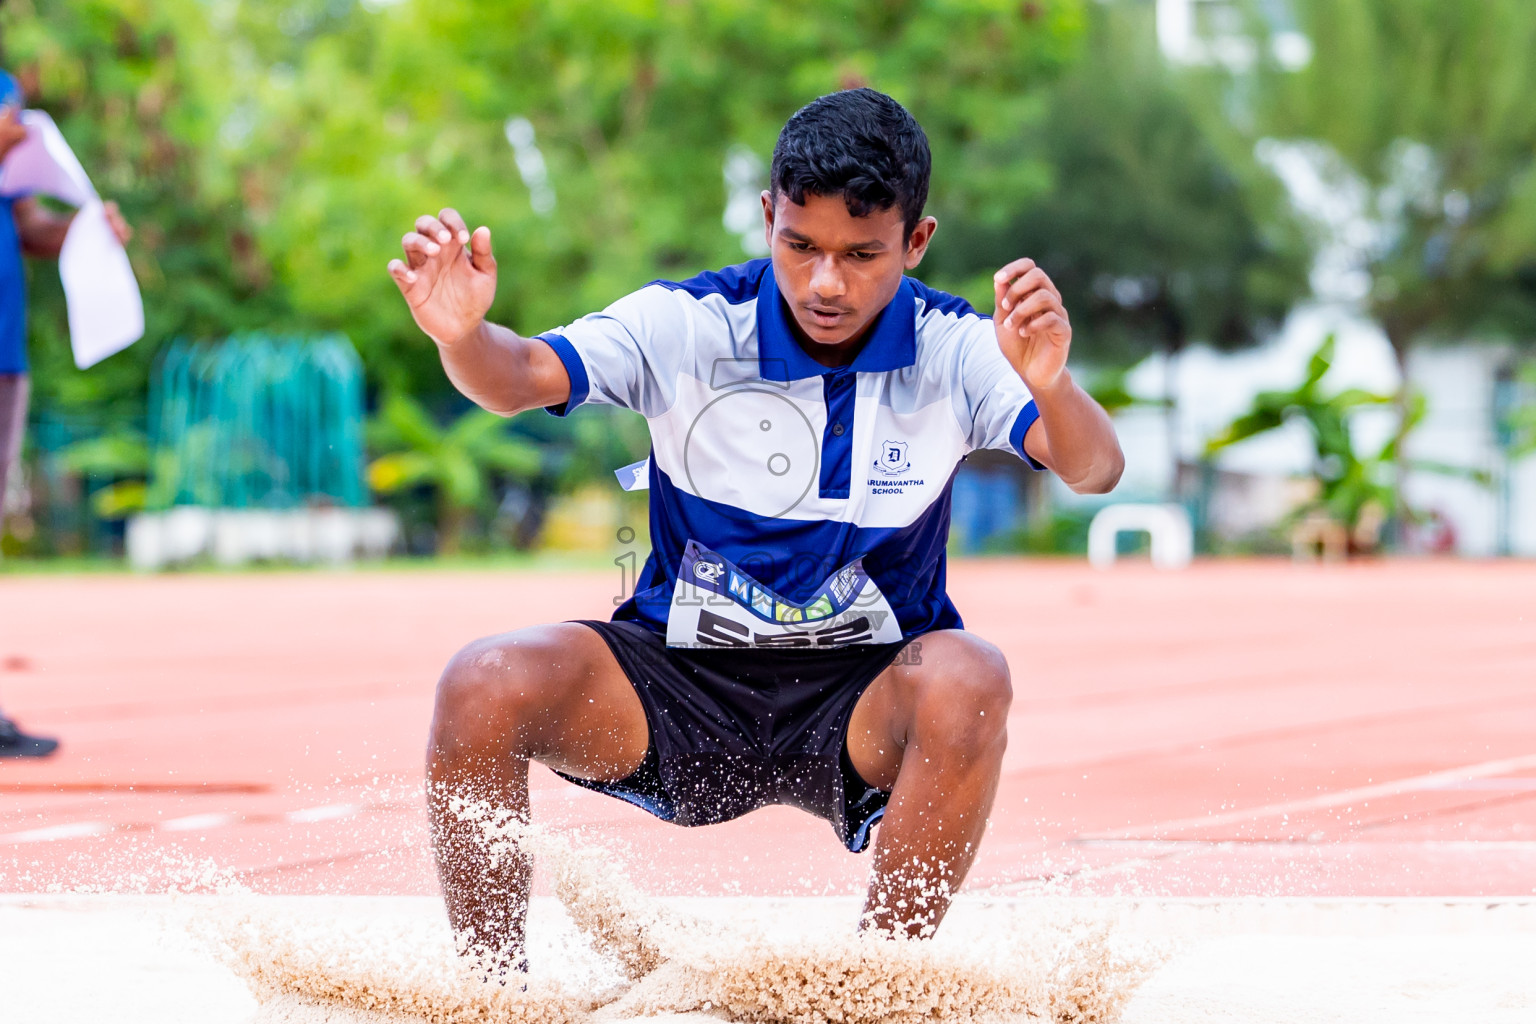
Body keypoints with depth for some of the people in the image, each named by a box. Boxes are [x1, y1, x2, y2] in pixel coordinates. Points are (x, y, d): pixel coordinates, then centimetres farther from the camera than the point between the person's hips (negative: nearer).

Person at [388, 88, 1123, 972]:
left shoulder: (953, 352, -9)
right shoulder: (689, 325, -9)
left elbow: (1095, 469, -22)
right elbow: (523, 376, -17)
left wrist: (1051, 390, -46)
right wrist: (462, 335, -42)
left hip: (863, 702, -1)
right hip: (679, 680, 1)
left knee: (966, 682, -35)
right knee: (485, 687, -25)